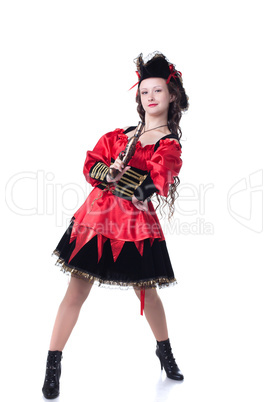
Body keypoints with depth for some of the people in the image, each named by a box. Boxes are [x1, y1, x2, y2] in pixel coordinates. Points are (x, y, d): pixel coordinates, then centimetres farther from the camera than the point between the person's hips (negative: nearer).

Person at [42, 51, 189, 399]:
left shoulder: (171, 145, -1)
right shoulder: (121, 133, 11)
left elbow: (152, 186, -14)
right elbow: (92, 164, 7)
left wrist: (114, 176, -10)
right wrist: (107, 174, -13)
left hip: (136, 223, -2)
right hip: (98, 215, 3)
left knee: (147, 292, 12)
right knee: (77, 291, 1)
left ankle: (165, 353, 38)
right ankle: (53, 367, 13)